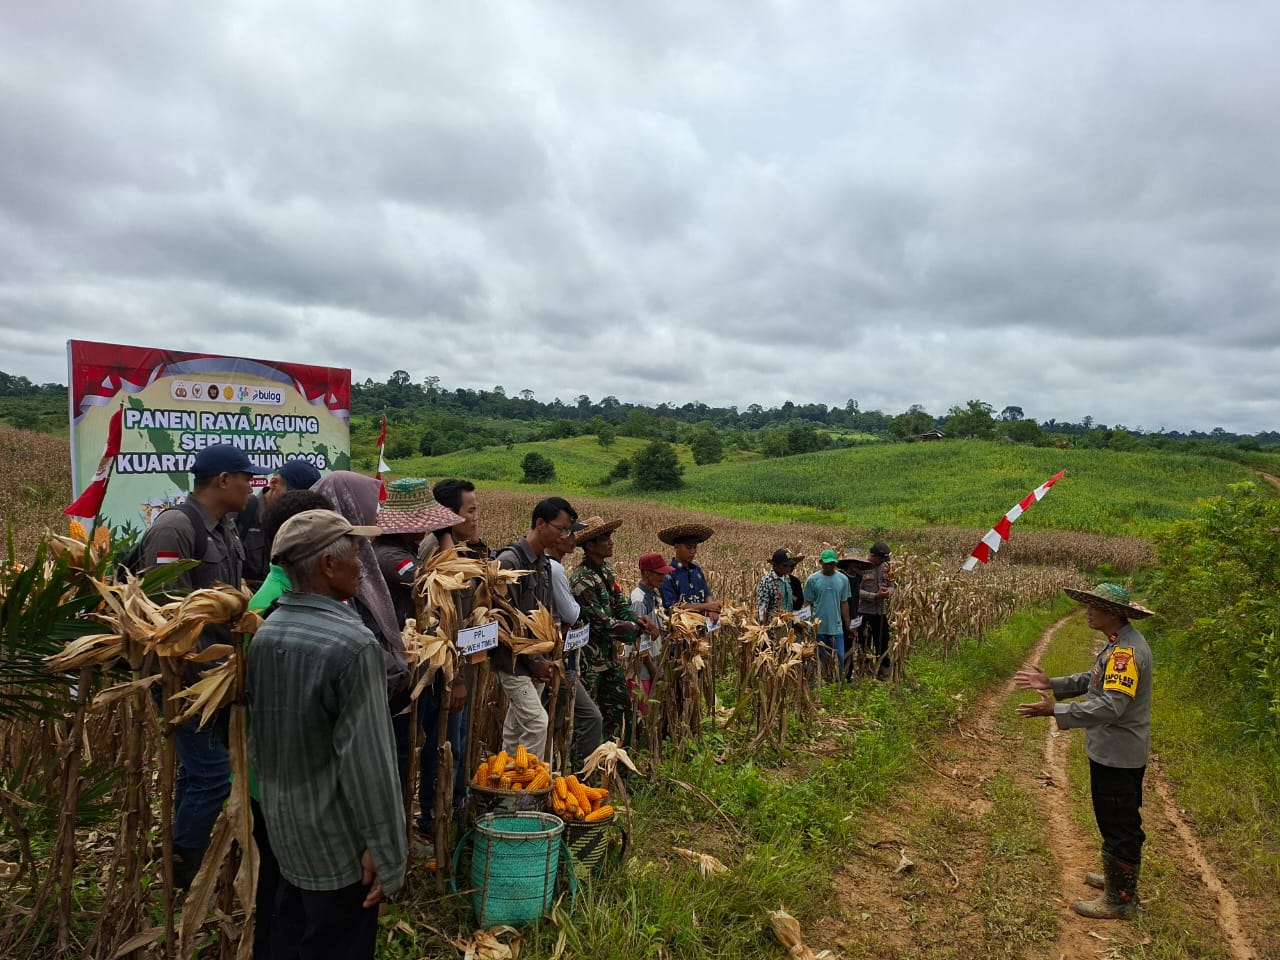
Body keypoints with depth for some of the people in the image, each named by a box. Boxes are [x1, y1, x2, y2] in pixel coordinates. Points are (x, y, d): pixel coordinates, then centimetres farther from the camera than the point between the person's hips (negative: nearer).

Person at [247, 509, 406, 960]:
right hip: (336, 837, -7)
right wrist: (386, 853, -20)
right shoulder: (353, 644, -27)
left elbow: (259, 732, 9)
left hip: (281, 824, 8)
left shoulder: (264, 635, -1)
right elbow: (368, 761, -27)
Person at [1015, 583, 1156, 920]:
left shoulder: (1127, 650, -27)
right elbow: (1092, 680, 14)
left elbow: (1111, 706, -33)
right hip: (1114, 751, 10)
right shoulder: (1118, 644, 6)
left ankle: (1120, 900, 17)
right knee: (1120, 822, 23)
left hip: (1118, 755, -10)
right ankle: (1120, 877, 40)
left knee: (1119, 825, 3)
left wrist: (1055, 711, -33)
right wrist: (1051, 683, 5)